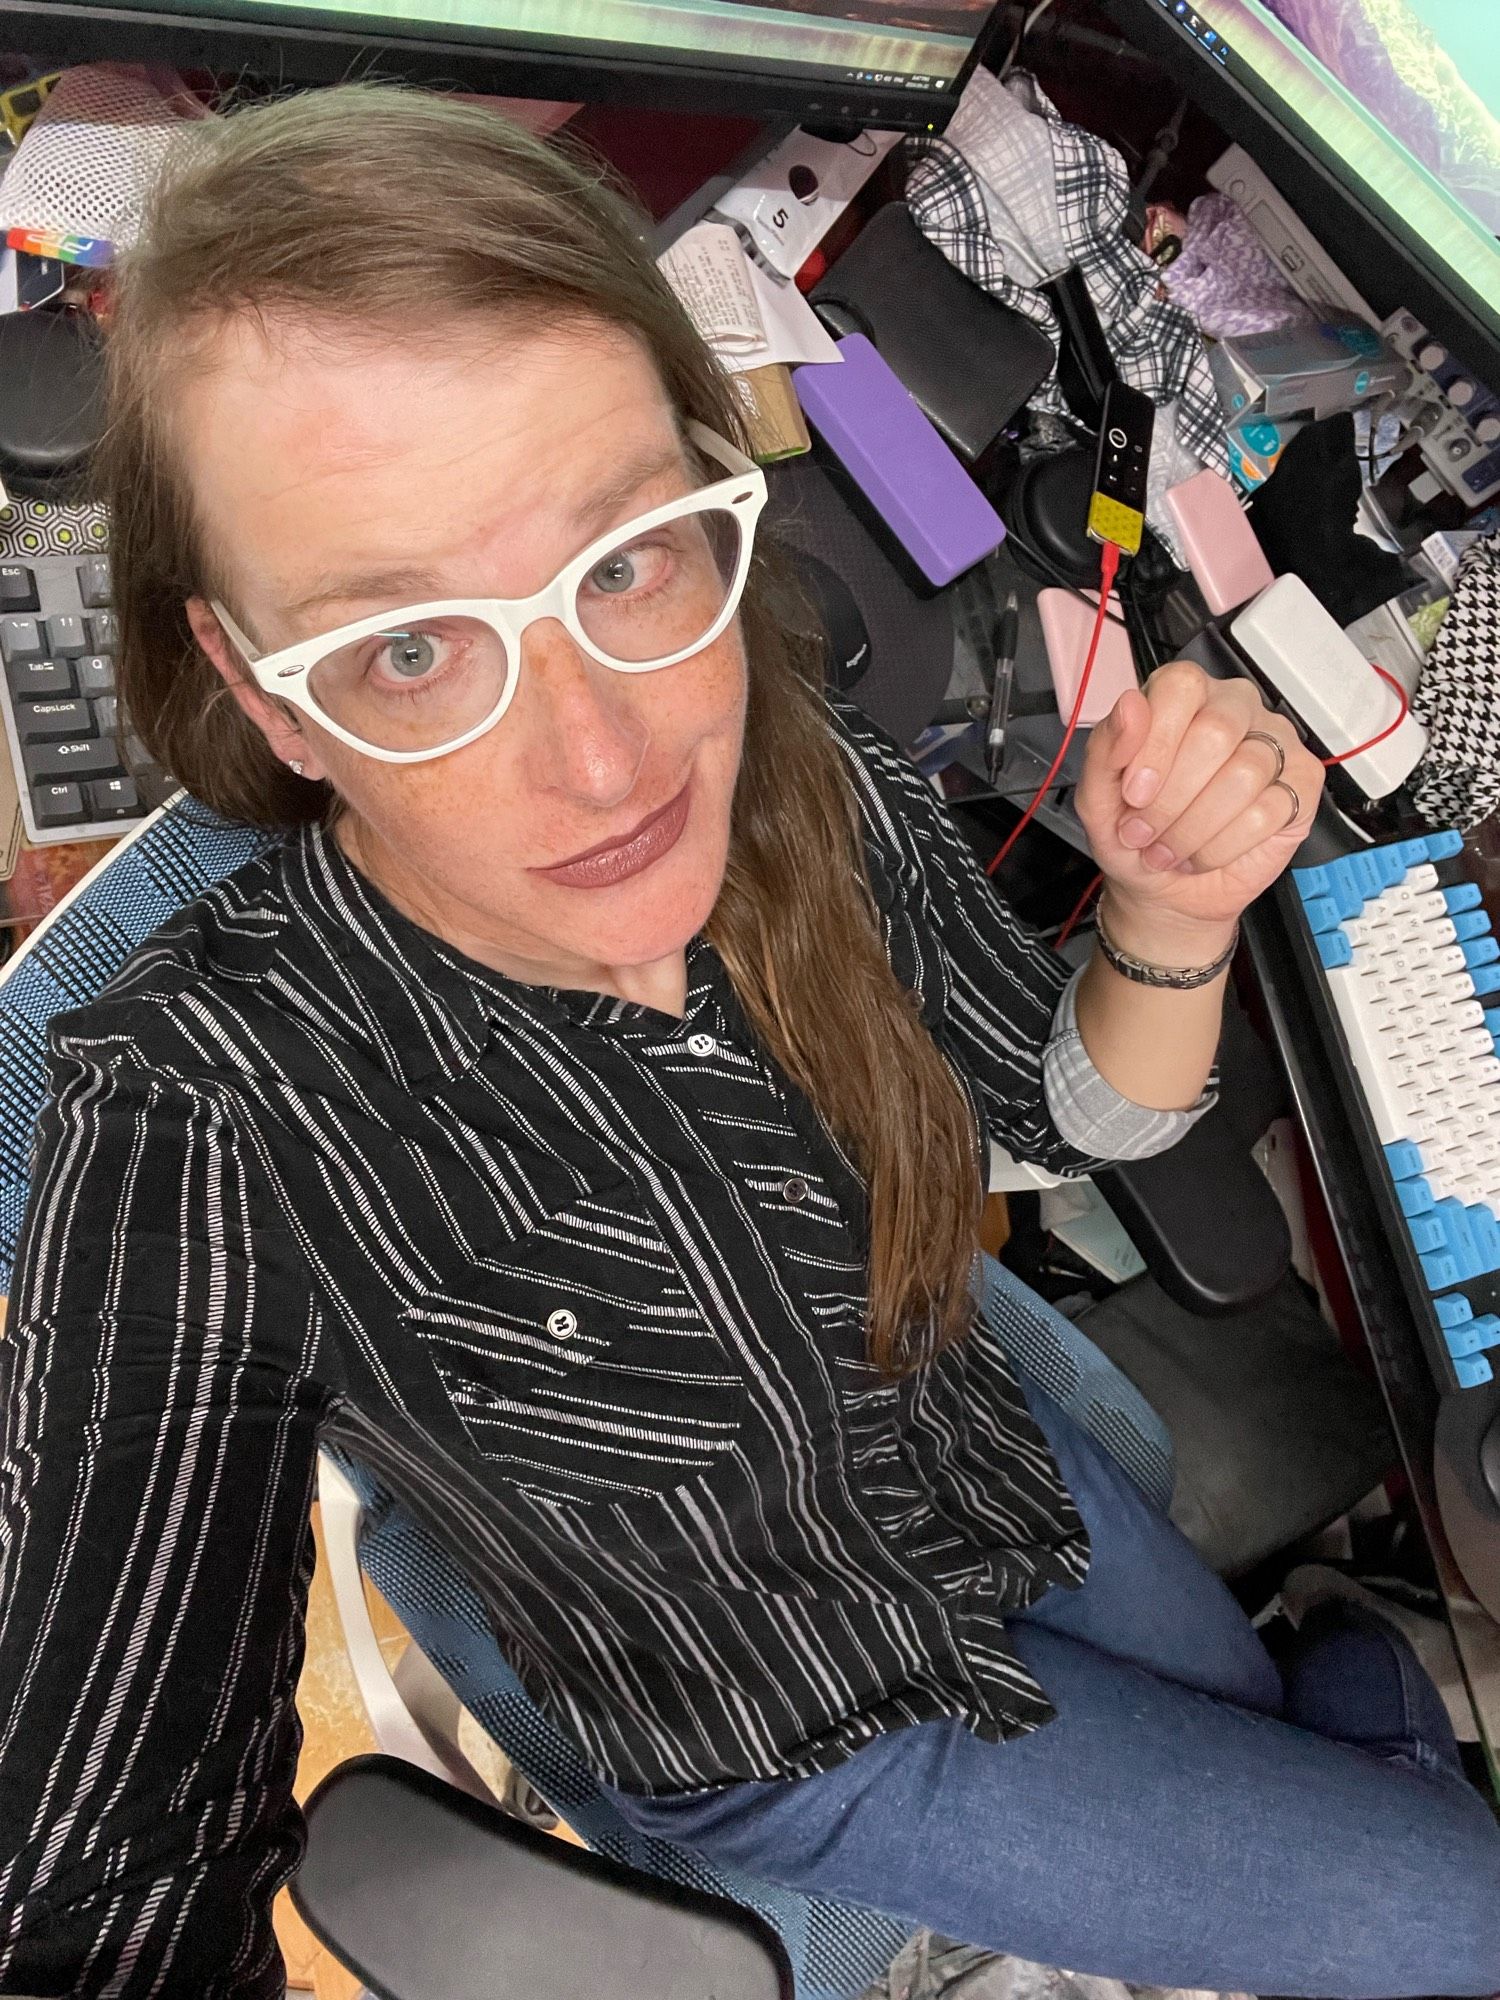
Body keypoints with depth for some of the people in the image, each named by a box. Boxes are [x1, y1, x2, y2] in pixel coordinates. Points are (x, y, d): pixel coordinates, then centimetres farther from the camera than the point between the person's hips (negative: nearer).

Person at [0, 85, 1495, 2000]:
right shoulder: (201, 1120, -35)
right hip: (792, 1735, -2)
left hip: (984, 1460, 3)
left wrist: (1168, 924, -25)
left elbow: (1073, 1107, -6)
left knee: (1273, 1718, 28)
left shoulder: (818, 790, -23)